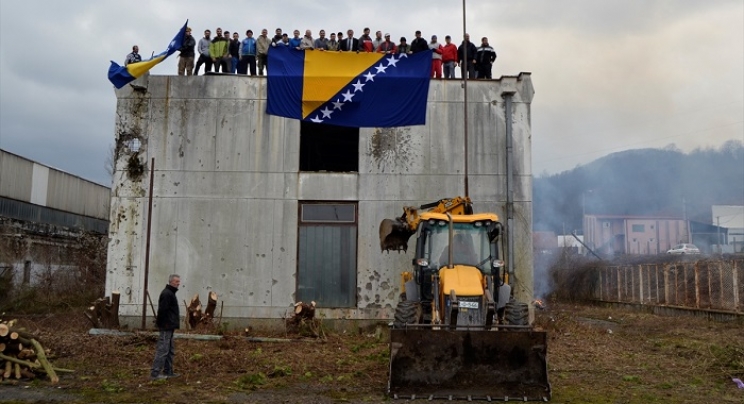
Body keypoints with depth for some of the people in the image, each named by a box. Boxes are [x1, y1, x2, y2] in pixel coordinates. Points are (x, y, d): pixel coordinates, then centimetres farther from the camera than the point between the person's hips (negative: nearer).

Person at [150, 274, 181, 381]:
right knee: (163, 350, -8)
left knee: (170, 350, 16)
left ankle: (168, 371, 23)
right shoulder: (167, 294, -16)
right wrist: (161, 322, -21)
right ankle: (155, 373, -5)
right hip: (166, 327, -11)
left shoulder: (170, 293, 17)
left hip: (169, 327, 11)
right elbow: (162, 310, -23)